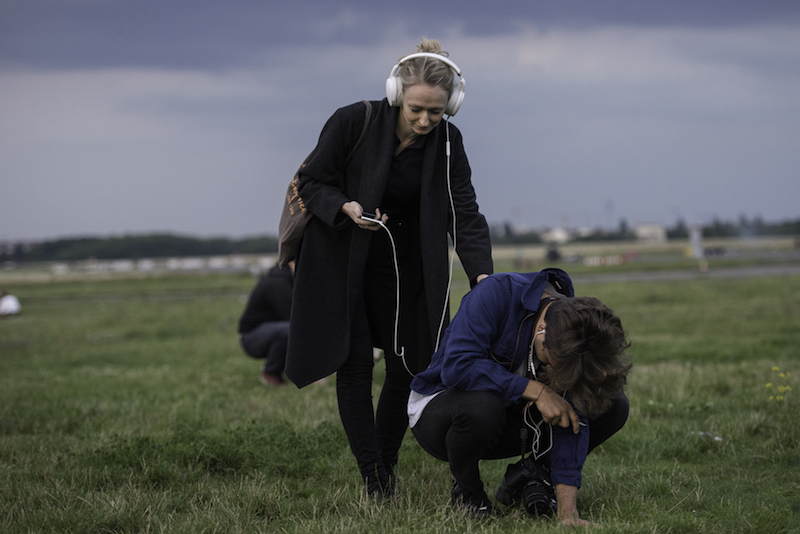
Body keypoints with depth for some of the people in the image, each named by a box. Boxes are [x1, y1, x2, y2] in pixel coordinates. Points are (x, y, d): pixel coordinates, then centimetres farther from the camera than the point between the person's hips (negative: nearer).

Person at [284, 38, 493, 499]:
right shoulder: (353, 122, -20)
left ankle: (387, 465, 21)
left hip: (403, 266, 3)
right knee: (355, 362, -8)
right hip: (340, 258, -3)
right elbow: (311, 182, -10)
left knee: (409, 365, 3)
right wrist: (346, 208, -29)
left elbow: (465, 214, -17)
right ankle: (374, 479, -4)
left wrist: (482, 274, -31)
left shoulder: (447, 143, -11)